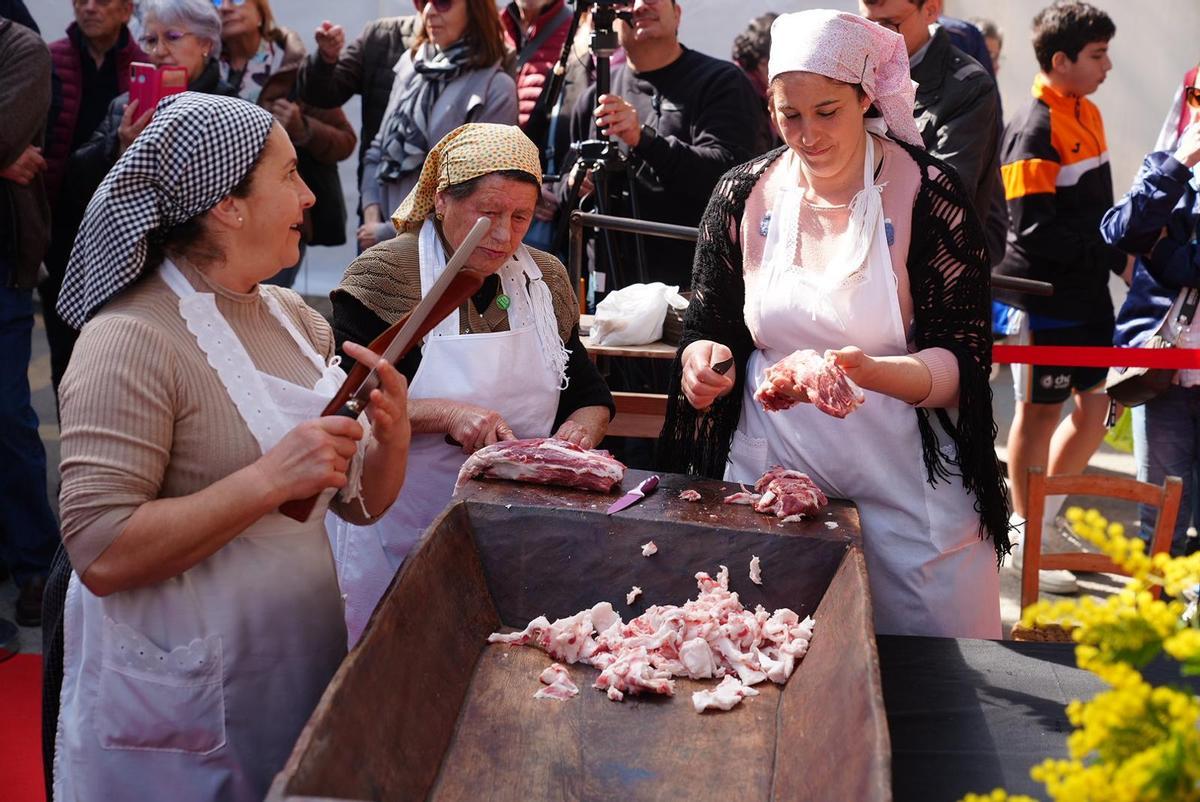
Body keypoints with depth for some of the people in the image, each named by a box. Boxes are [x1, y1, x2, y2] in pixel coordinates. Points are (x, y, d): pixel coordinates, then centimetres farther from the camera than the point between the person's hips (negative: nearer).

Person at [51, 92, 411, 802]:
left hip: (304, 673, 7)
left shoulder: (294, 318, 6)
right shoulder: (133, 340, -18)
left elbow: (359, 502, 9)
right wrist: (271, 480, -29)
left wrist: (392, 437, -11)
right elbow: (101, 554, -25)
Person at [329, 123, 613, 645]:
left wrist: (581, 427, -9)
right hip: (401, 538, -4)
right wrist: (445, 414, -25)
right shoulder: (385, 274, -10)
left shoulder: (547, 280, 6)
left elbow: (591, 396, 13)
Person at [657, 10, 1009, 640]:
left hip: (907, 485, -2)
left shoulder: (926, 194, -8)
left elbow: (963, 361, -11)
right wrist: (700, 358, -16)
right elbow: (710, 326, 8)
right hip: (770, 467, 2)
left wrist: (872, 371, -30)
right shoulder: (743, 196, 2)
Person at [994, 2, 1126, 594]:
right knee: (1040, 414, 4)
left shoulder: (1087, 113, 11)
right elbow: (1036, 231, -23)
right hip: (1045, 297, -8)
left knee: (1096, 406, 13)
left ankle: (1043, 517, 30)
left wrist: (1119, 254, 7)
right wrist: (1114, 254, -18)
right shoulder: (1034, 129, -17)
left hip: (1087, 293, 8)